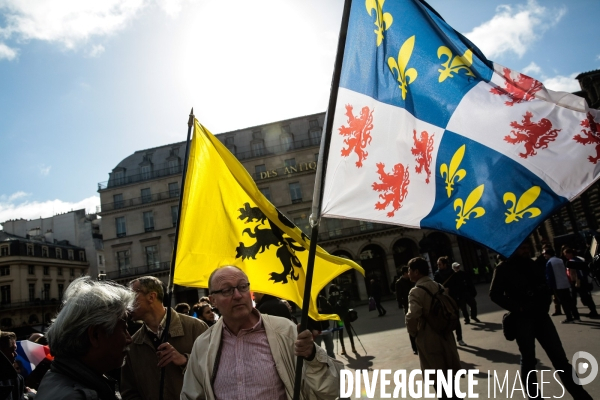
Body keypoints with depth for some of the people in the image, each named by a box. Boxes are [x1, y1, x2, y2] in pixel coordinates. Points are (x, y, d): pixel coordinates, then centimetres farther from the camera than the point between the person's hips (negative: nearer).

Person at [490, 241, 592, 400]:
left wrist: (545, 302, 2)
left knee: (560, 357, 5)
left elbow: (544, 284, 21)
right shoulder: (503, 268, -5)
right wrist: (517, 307, -17)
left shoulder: (531, 264, 12)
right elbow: (495, 294, -8)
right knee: (529, 360, 3)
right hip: (522, 319, -5)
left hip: (540, 316, 5)